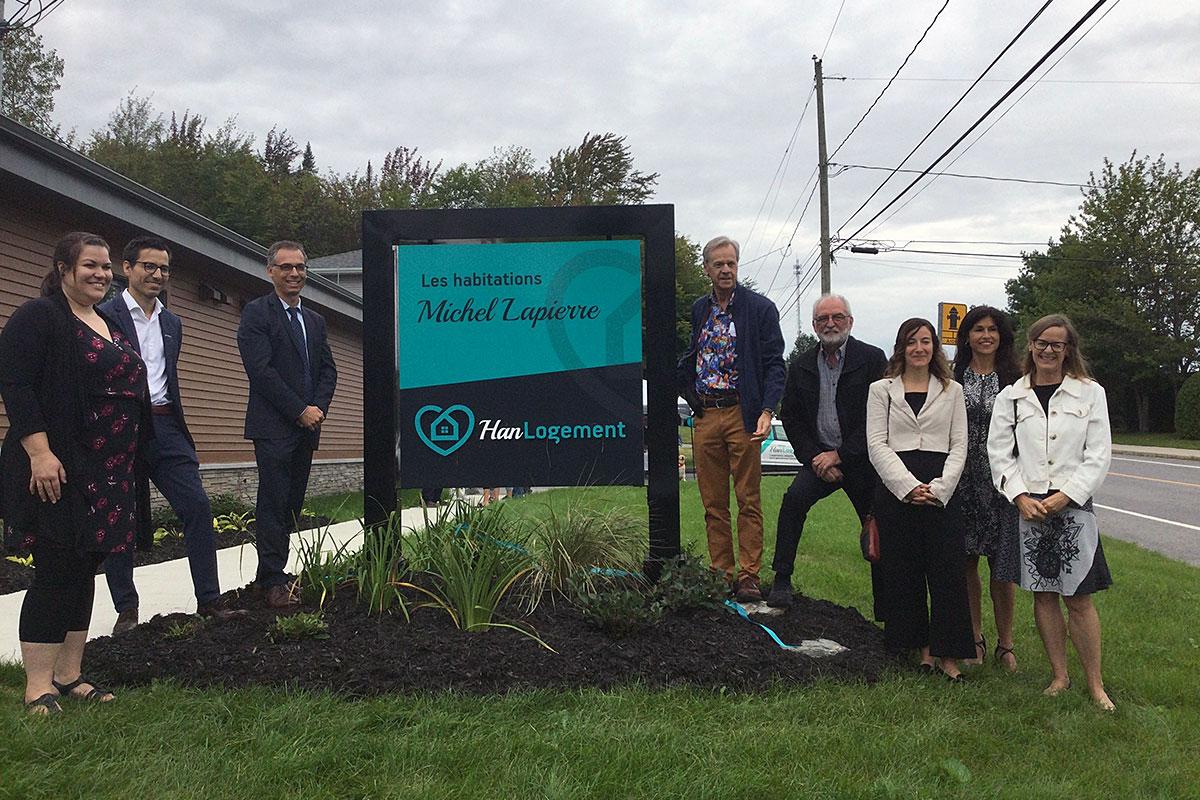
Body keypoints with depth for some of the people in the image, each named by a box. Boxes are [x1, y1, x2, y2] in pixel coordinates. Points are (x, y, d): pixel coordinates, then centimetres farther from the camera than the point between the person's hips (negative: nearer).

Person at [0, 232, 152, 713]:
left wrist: (128, 466, 21)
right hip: (57, 471, -8)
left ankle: (69, 676, 20)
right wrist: (39, 452, -24)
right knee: (56, 572, -5)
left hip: (109, 475, 8)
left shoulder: (111, 325, 18)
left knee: (84, 572, 11)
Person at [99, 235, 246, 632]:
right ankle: (126, 610, 14)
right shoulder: (105, 316, -3)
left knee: (198, 507, -3)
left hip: (164, 425, 5)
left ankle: (209, 601, 2)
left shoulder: (172, 323, 18)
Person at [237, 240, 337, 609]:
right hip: (274, 426, -7)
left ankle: (272, 572, 17)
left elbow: (328, 370, 16)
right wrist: (300, 410, -14)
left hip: (306, 426, 7)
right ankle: (273, 581, -2)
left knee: (293, 503, 8)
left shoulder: (315, 320, 18)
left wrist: (318, 407, -2)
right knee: (274, 502, -6)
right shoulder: (257, 313, -3)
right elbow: (261, 370, -12)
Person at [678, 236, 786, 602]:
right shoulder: (698, 310, 13)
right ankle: (721, 575, 16)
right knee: (713, 503, 8)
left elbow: (774, 364, -5)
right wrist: (690, 394, 8)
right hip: (704, 416, 5)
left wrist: (767, 411, -17)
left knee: (748, 500, 0)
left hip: (741, 414, -4)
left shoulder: (760, 308, -1)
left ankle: (748, 576, 6)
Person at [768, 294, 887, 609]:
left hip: (861, 459, -2)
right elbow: (790, 417, 8)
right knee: (794, 499, -22)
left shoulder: (873, 359, -5)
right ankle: (781, 581, -16)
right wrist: (814, 458, -5)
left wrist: (839, 456, -14)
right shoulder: (802, 365, 7)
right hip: (819, 456, 2)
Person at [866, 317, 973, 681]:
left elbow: (959, 446, 7)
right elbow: (877, 445, 0)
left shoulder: (952, 391, 13)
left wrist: (939, 488, -9)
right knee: (903, 572, 2)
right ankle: (923, 647, 12)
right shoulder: (881, 390, 9)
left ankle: (948, 653, 3)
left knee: (948, 570, -4)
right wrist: (909, 486, -11)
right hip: (896, 488, 0)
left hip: (941, 490, 1)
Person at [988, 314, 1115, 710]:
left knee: (1079, 599, 0)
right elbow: (999, 453, 5)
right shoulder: (1011, 397, 6)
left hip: (1073, 506, -2)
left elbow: (1099, 455, -1)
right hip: (1028, 507, 2)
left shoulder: (1090, 393, 3)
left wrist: (1065, 496, -10)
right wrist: (1021, 496, -7)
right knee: (1044, 596, 8)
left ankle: (1095, 685, 11)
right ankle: (1059, 676, 20)